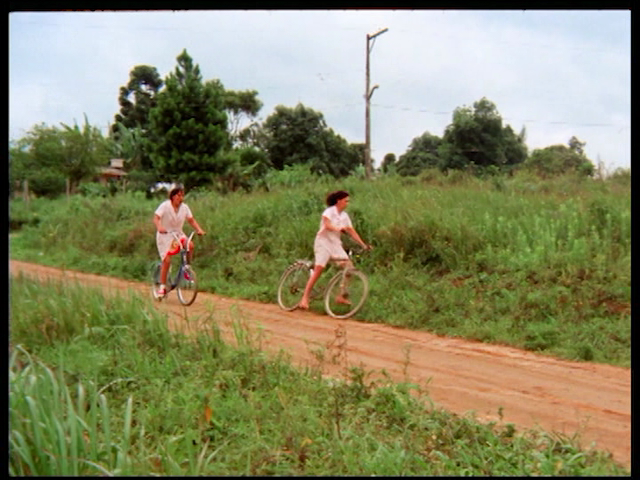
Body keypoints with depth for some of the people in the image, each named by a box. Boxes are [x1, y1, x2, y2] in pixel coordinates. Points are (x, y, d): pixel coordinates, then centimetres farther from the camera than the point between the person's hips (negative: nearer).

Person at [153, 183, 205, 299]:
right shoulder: (165, 206, -15)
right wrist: (159, 227, -46)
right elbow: (156, 218, -24)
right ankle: (162, 287, -1)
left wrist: (199, 229, -16)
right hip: (165, 236, -4)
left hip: (178, 234, 4)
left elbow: (191, 220, 2)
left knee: (190, 245, -26)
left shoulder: (184, 207, -2)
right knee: (167, 260, -14)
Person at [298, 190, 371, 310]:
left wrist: (363, 245, 1)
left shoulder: (344, 216, 11)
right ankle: (305, 298, -15)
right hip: (323, 242, -7)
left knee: (349, 267, -7)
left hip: (336, 244, 7)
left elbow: (352, 232, 9)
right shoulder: (329, 211, -8)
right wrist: (339, 229, -42)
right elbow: (327, 225, -25)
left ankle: (341, 296, 2)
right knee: (318, 269, -19)